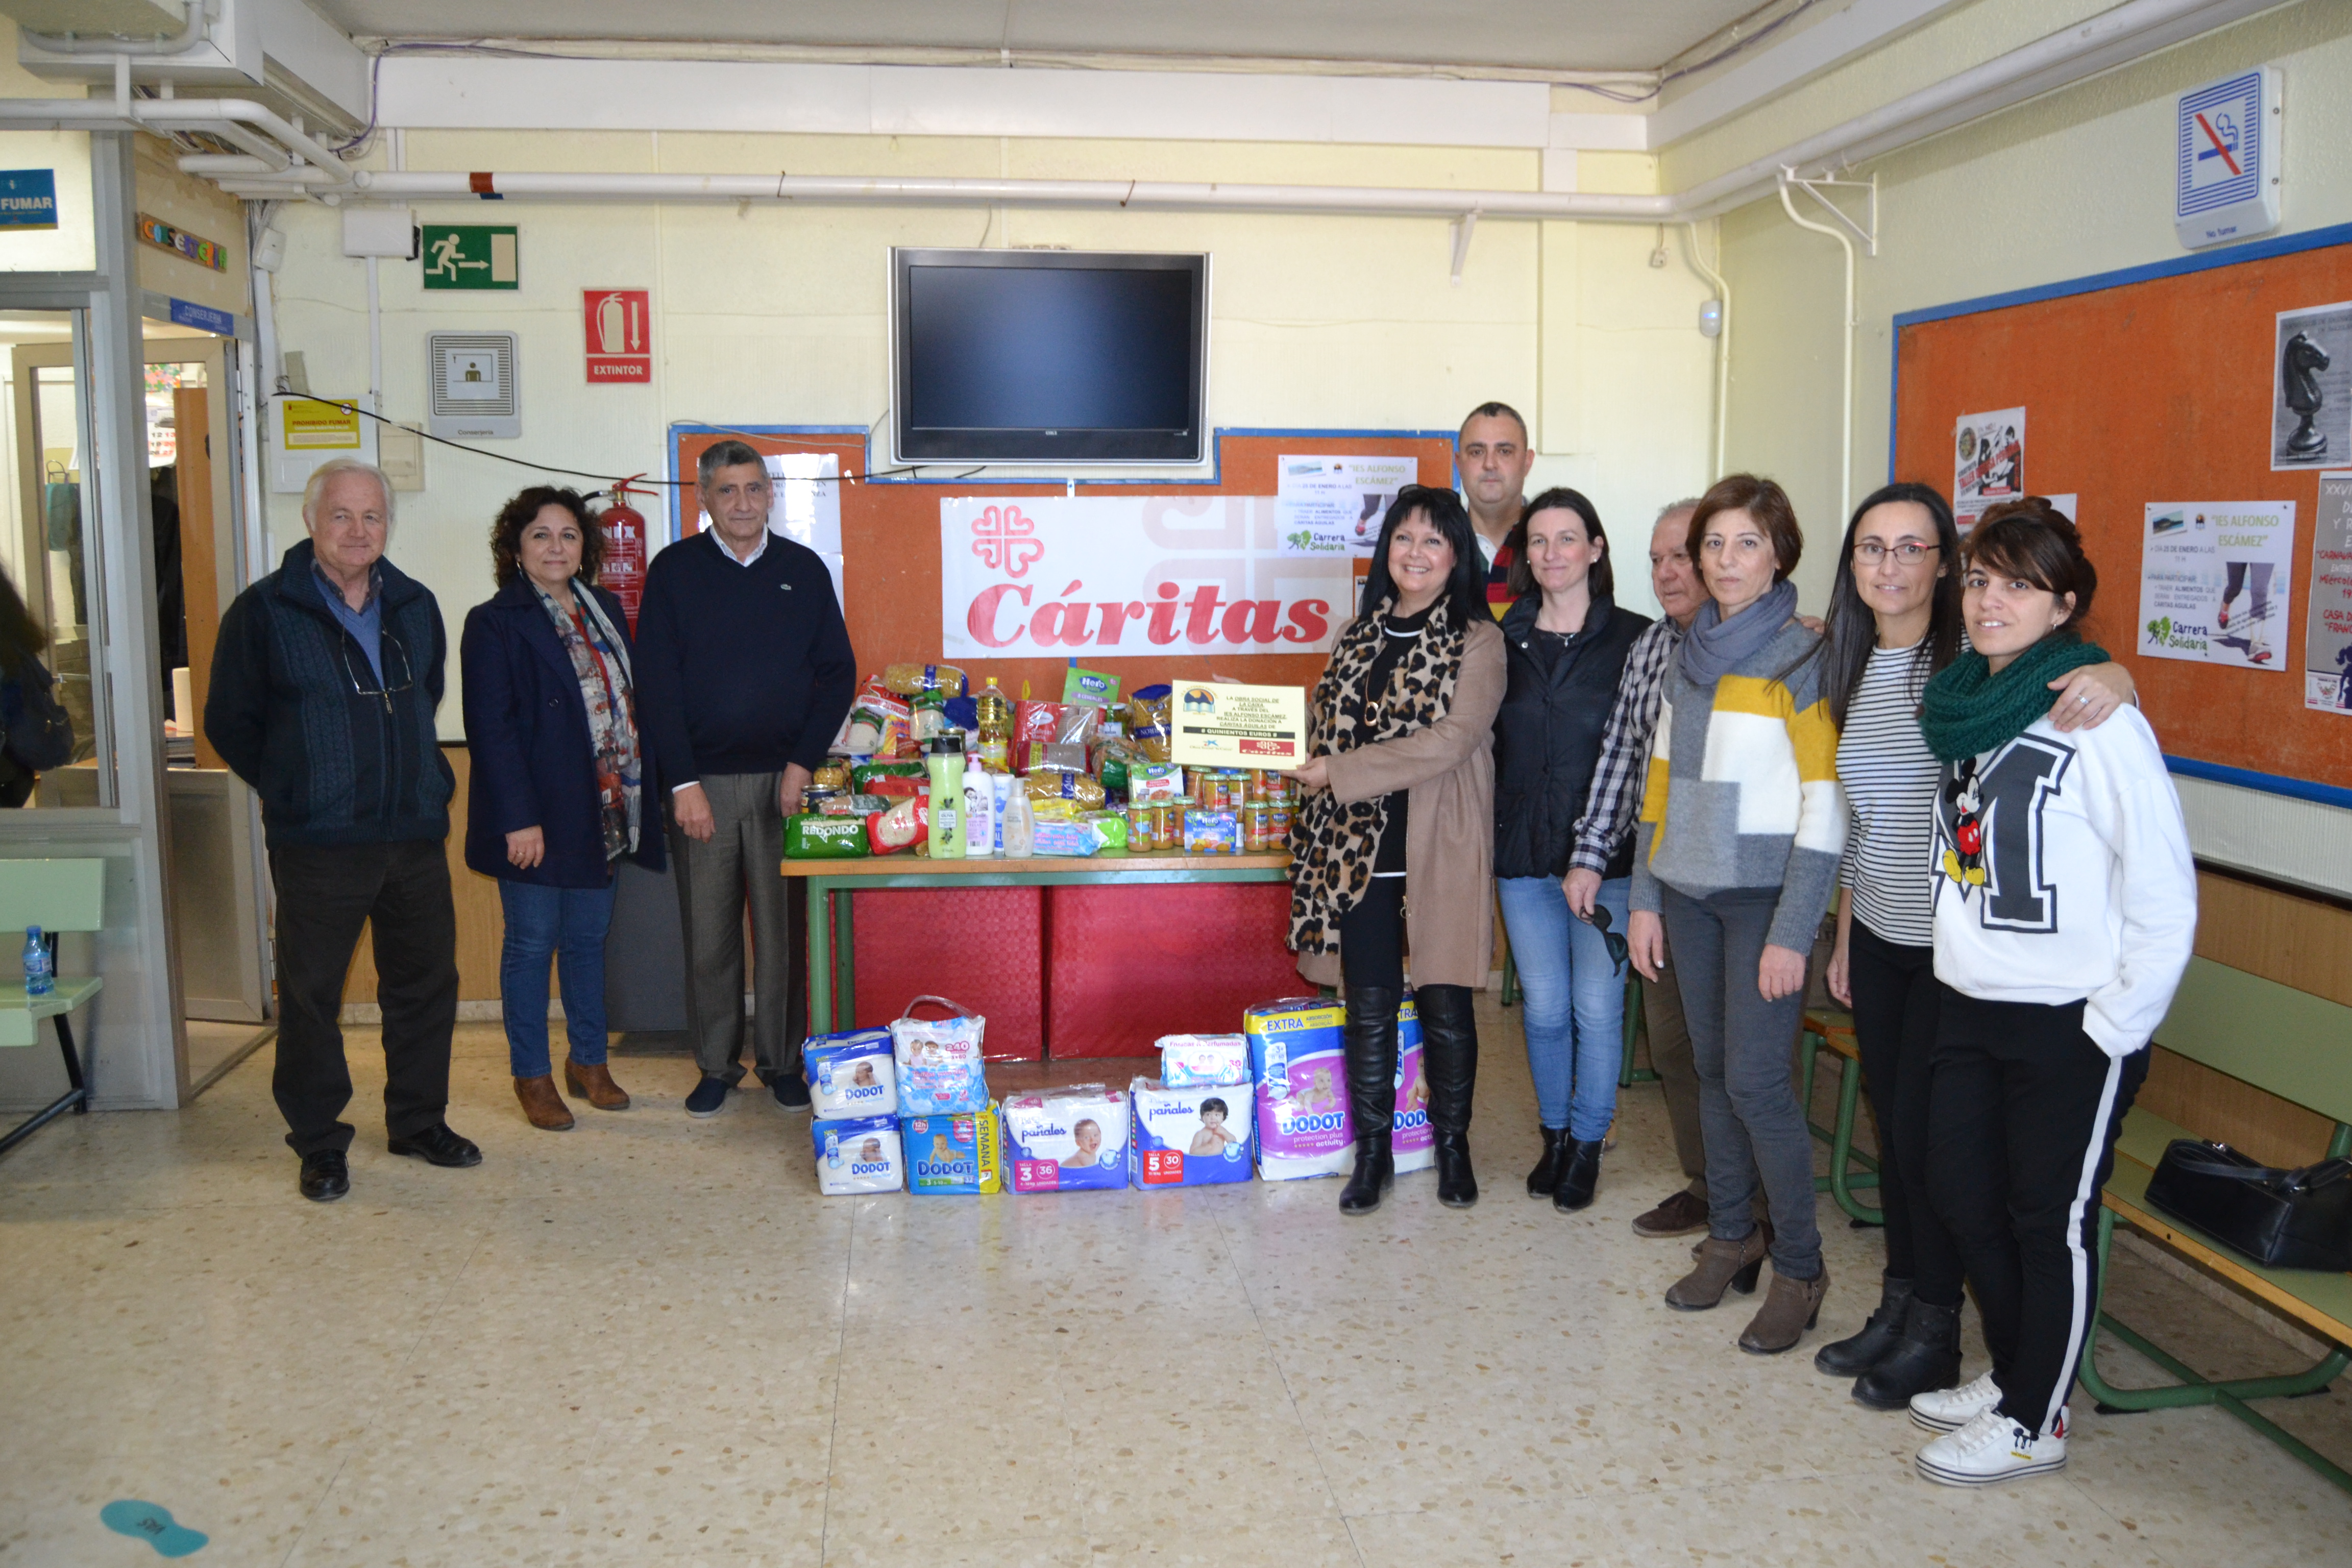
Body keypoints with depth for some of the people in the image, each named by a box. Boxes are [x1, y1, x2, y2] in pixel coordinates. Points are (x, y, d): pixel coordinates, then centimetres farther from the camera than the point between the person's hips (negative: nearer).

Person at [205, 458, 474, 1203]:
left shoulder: (416, 607, 9)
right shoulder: (264, 611, -5)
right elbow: (229, 721, 1)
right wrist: (293, 791, 2)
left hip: (414, 835, 4)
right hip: (317, 844, -4)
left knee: (426, 982, 11)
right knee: (310, 994, 3)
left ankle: (419, 1122, 27)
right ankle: (319, 1144, 17)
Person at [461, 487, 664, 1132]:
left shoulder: (606, 610, 11)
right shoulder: (495, 623, -7)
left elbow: (630, 700, 15)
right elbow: (490, 728, -12)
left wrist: (637, 794, 8)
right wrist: (518, 818, -18)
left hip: (603, 811, 6)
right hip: (537, 815, -5)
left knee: (588, 938, 14)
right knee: (533, 943, 4)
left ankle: (589, 1061, 26)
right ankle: (532, 1077, 15)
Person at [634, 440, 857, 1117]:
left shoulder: (804, 569, 6)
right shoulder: (674, 570, 3)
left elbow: (838, 673, 6)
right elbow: (656, 683, -1)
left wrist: (804, 764, -4)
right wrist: (684, 783, -8)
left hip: (782, 780, 1)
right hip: (701, 781, 0)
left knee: (782, 929, 3)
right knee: (708, 933, 4)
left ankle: (782, 1060, 15)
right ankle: (716, 1065, 17)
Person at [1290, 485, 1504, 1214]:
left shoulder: (1477, 641, -5)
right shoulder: (1357, 637, 13)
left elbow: (1451, 740, -16)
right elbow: (1325, 730, 20)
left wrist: (1339, 771, -16)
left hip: (1439, 851, -4)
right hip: (1358, 849, 4)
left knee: (1445, 1005, 6)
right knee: (1369, 1006, 7)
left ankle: (1452, 1145, 24)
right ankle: (1372, 1151, 20)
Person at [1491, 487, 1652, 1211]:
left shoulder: (1634, 639, -2)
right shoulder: (1504, 642, 6)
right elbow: (1485, 744, 11)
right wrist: (1489, 837, 5)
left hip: (1607, 854, -2)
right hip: (1524, 854, 3)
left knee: (1597, 1007, 2)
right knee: (1544, 1008, 9)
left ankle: (1587, 1145, 19)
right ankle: (1554, 1134, 28)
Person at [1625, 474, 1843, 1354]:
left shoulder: (1800, 658, -9)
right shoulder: (1688, 654, 10)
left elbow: (1827, 802, -13)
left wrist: (1793, 931, -16)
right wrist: (1645, 895, 11)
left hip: (1764, 894, -6)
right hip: (1690, 890, 6)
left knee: (1756, 1079, -6)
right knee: (1713, 1068, 12)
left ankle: (1800, 1268, 9)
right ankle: (1731, 1237, 26)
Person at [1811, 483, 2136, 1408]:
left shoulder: (1975, 661, -12)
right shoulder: (1851, 671, 8)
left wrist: (2110, 675, -43)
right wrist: (1843, 935, 17)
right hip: (1879, 939, 6)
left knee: (1926, 1131, 0)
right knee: (1890, 1122, 14)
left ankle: (1935, 1332, 18)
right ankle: (1897, 1307, 29)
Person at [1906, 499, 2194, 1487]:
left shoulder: (2099, 720, -16)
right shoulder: (1962, 703, 6)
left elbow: (2166, 896, -16)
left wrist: (2117, 1030, -14)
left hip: (2067, 1026, -7)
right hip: (1967, 1007, 7)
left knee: (2050, 1220, 6)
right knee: (1960, 1193, 16)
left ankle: (2035, 1422, 22)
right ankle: (2013, 1376, 36)